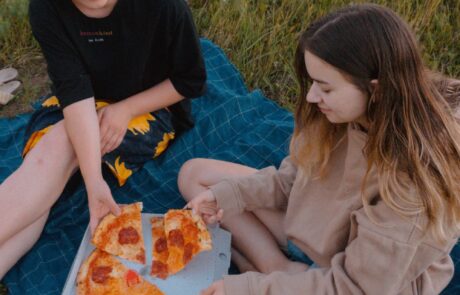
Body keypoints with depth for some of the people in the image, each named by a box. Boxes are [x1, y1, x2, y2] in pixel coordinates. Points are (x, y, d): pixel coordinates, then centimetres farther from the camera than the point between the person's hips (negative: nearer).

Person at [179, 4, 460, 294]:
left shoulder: (412, 182, -34)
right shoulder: (347, 113, -14)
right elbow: (295, 176, 1)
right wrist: (228, 194, -14)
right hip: (307, 231, 8)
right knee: (195, 173, 1)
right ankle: (281, 271, -7)